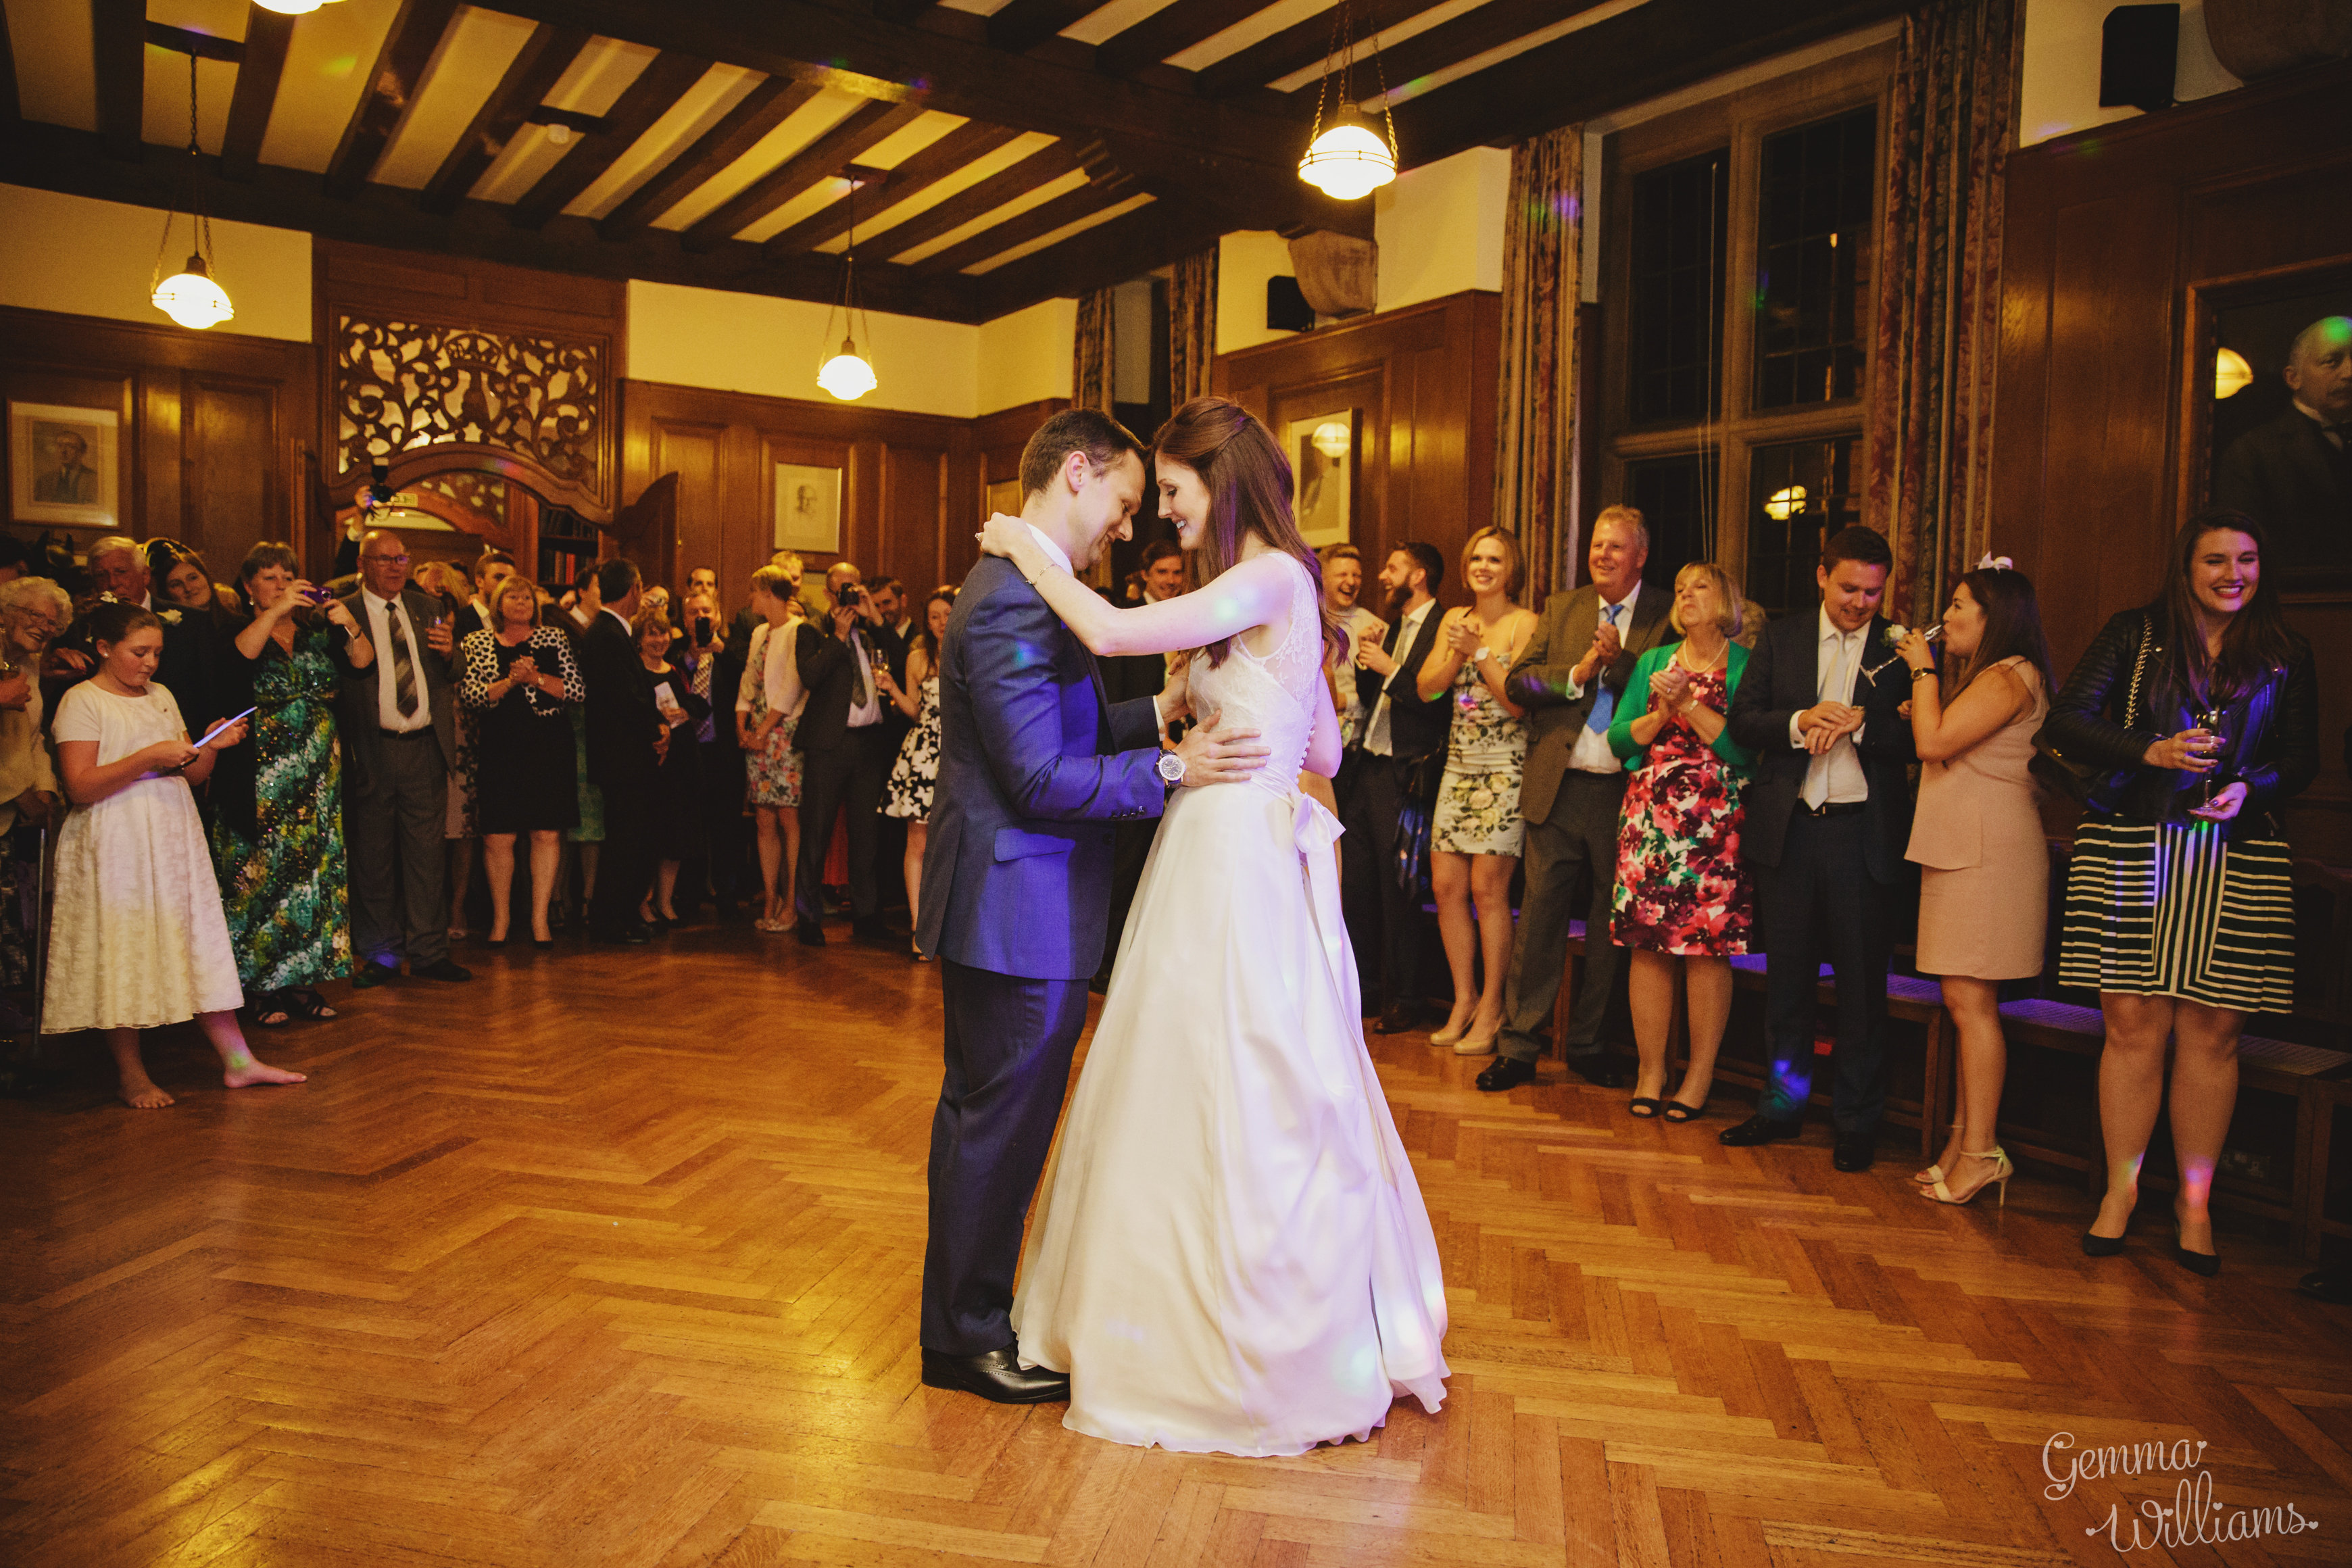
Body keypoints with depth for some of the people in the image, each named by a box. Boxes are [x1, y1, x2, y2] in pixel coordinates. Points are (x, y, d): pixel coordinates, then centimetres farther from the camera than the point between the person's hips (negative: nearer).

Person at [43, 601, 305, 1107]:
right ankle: (132, 1076, 10)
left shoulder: (161, 697, 15)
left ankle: (237, 1060, 6)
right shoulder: (82, 702, -5)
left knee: (200, 945, 5)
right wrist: (148, 757, -19)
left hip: (173, 841, 6)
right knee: (122, 956, -1)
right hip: (116, 847, -6)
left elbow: (192, 776, 16)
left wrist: (211, 747, -3)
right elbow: (80, 786, -14)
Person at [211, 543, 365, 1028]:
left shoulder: (316, 630, 11)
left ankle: (303, 980, 12)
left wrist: (350, 626, -16)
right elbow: (239, 655, -21)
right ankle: (259, 987, 4)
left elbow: (363, 662, 0)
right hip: (259, 778, -4)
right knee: (260, 873, -2)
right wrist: (274, 611, -27)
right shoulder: (238, 630, 1)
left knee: (314, 871, 4)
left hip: (317, 775, 4)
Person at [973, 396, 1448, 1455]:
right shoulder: (1275, 587, 15)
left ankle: (1263, 1360, 18)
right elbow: (1326, 751, 18)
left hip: (1239, 870, -10)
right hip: (1227, 859, 10)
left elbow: (1110, 632, -24)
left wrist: (1027, 549, -8)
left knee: (1234, 1101, 1)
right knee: (1205, 1091, 17)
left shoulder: (1270, 579, -14)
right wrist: (1192, 706, 18)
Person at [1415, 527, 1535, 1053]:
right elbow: (1427, 689, 7)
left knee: (1488, 888, -7)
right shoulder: (1454, 619, 13)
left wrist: (1479, 652, -13)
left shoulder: (1525, 623, -3)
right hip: (1460, 765, 6)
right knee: (1446, 886, 3)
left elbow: (1519, 701, -11)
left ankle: (1492, 1008, 5)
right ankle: (1464, 998, 17)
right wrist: (1457, 653, -9)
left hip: (1506, 767, -5)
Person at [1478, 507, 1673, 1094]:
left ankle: (1588, 1044, 22)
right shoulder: (1560, 610, 11)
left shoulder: (1665, 617, 3)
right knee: (1540, 916, 2)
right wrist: (1578, 672, -10)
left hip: (1625, 791, -1)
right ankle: (1518, 1046, 9)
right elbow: (1518, 682, 2)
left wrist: (1619, 660, -16)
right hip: (1558, 788, 1)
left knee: (1611, 924, 9)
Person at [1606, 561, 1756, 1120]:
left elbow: (1744, 749, -9)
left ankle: (1700, 1076, 8)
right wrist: (1661, 713, -7)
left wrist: (1689, 703, -10)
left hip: (1714, 822, -3)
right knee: (1647, 945, 2)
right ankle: (1651, 1070, 12)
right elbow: (1619, 739, 9)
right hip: (1648, 818, 3)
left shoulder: (1746, 666, 2)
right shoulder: (1653, 661, 15)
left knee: (1707, 947, -2)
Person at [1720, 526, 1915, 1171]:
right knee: (1787, 975, 11)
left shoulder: (1901, 648, 3)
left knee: (1862, 981, 4)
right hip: (1789, 828, 2)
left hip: (1864, 833, -2)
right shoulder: (1781, 638, 9)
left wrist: (1858, 723, -19)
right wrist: (1800, 722, -15)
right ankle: (1782, 1105, 23)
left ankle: (1857, 1120, 16)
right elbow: (1742, 721, 2)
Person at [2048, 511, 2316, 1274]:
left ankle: (2194, 1200, 15)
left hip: (2236, 859, 2)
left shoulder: (2285, 654, 10)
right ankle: (2121, 1190, 13)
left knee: (2211, 1033, 2)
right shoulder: (2134, 636, 4)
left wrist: (2249, 788, -9)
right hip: (2132, 850, -1)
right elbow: (2065, 724, -2)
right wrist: (2152, 751, -16)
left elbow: (2304, 760, 12)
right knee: (2134, 1023, 0)